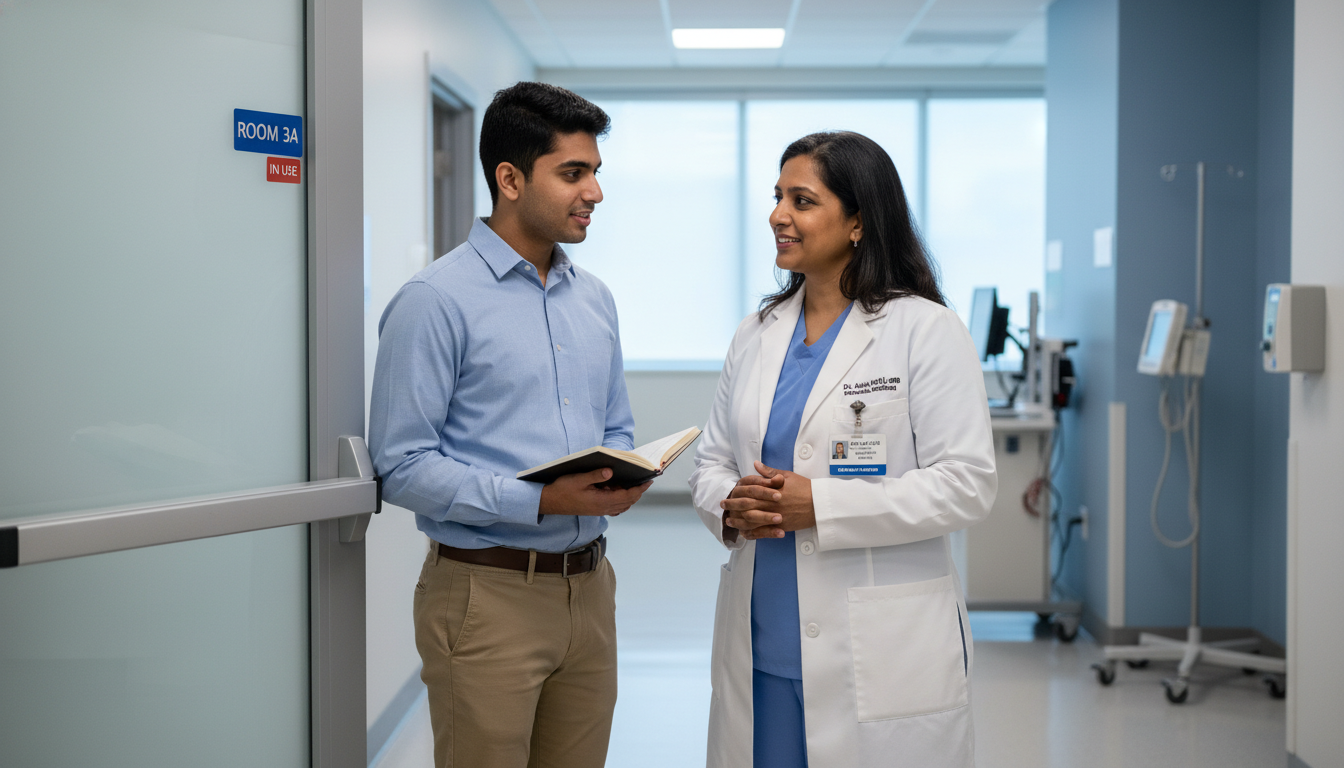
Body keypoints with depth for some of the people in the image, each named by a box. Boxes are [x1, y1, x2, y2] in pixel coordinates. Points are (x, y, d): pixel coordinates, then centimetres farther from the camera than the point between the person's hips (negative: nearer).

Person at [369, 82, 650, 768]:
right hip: (488, 594, -6)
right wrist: (541, 500, -21)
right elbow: (402, 466, -14)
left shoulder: (594, 299, 13)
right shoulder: (436, 299, -10)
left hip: (588, 585, 7)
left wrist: (624, 477, -3)